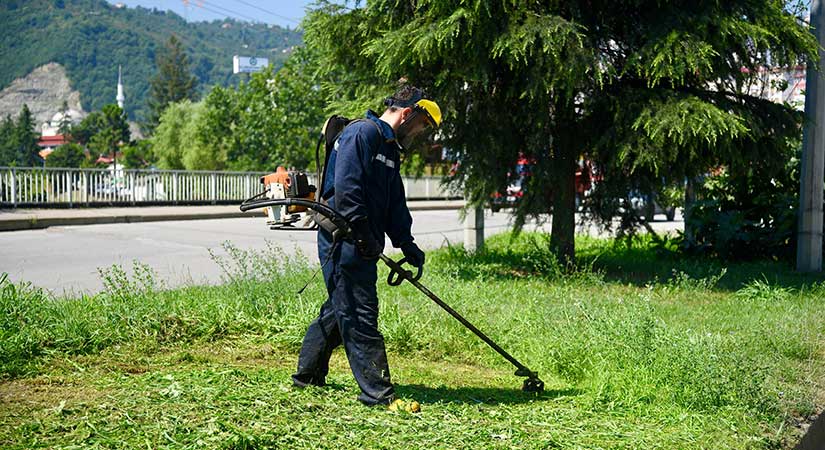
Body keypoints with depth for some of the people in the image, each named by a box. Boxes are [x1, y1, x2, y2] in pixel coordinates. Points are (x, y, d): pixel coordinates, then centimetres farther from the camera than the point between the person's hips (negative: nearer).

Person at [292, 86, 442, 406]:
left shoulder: (390, 148, 20)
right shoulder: (362, 133, -11)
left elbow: (395, 204, 20)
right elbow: (346, 187, -22)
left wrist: (407, 245, 8)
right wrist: (364, 236, -23)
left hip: (363, 244, 10)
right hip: (344, 239, -10)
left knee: (340, 308, 17)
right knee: (360, 314, -8)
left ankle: (308, 374, 30)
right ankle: (377, 392, -5)